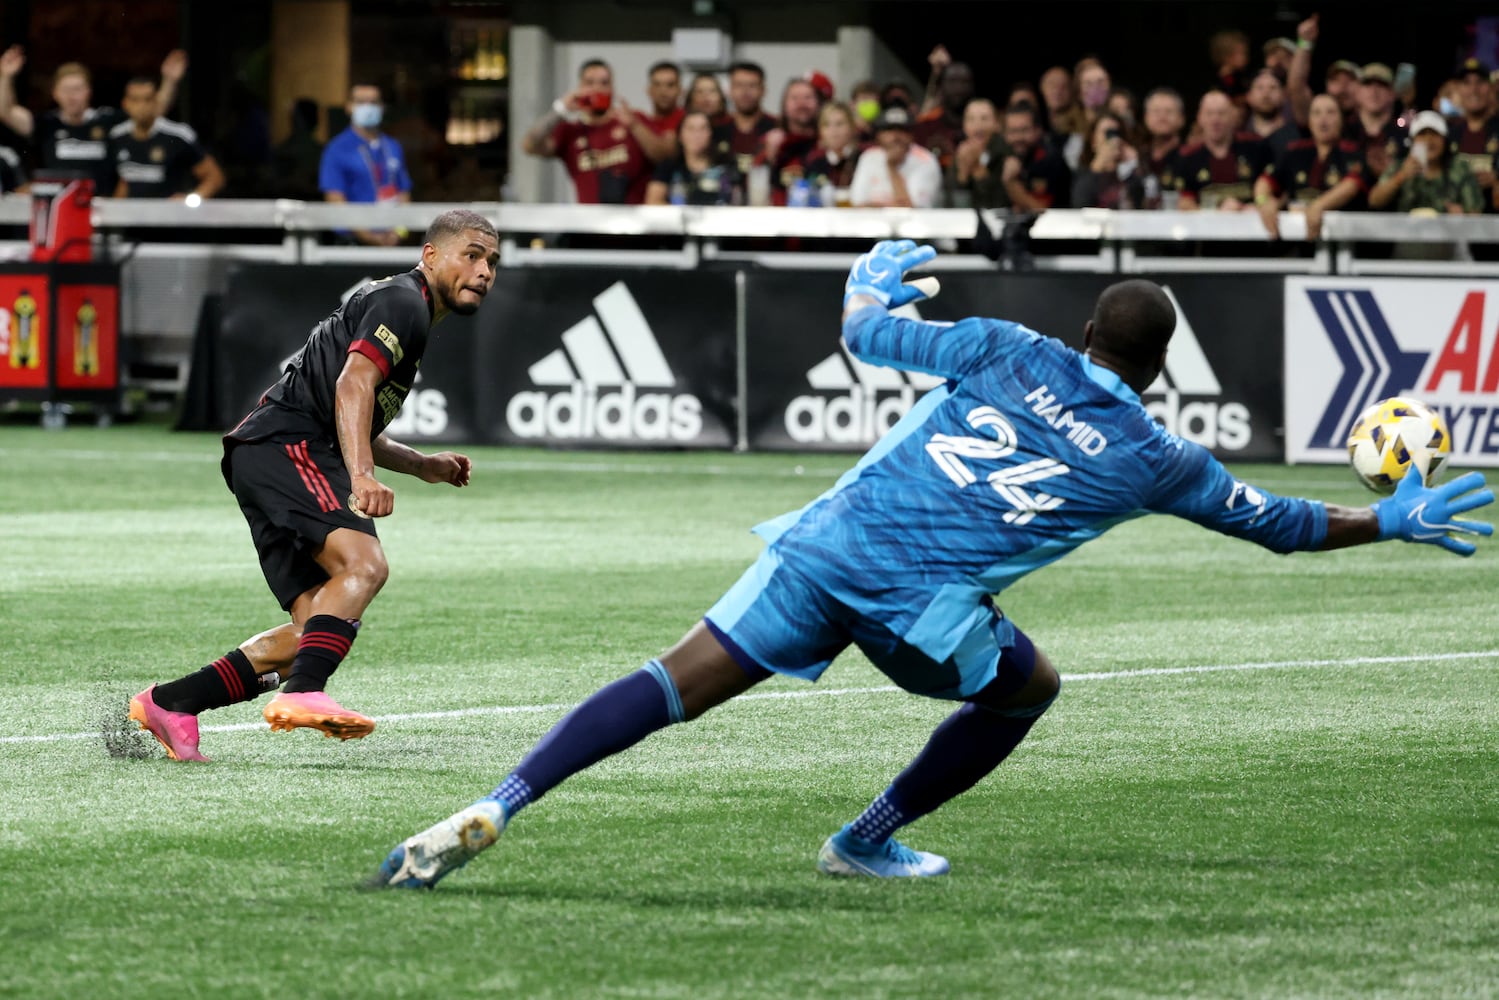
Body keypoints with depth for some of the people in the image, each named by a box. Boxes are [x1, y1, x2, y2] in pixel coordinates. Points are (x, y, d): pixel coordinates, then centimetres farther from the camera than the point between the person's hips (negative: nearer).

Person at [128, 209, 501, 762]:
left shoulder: (404, 309, 30)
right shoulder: (401, 301, -3)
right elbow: (353, 384, -20)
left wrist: (420, 465, 32)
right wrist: (362, 477, -32)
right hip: (283, 445, -10)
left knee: (319, 626, 0)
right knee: (363, 562, -30)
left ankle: (168, 703, 1)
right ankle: (302, 695, -46)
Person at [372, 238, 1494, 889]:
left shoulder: (1008, 351, 15)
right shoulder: (1158, 460, 12)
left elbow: (871, 337, 19)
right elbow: (1279, 523, 23)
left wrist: (872, 286, 41)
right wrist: (1397, 519, 37)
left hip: (829, 541, 3)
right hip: (923, 600, -3)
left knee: (678, 682, -3)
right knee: (1029, 687, 26)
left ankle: (495, 807, -18)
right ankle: (870, 840, 27)